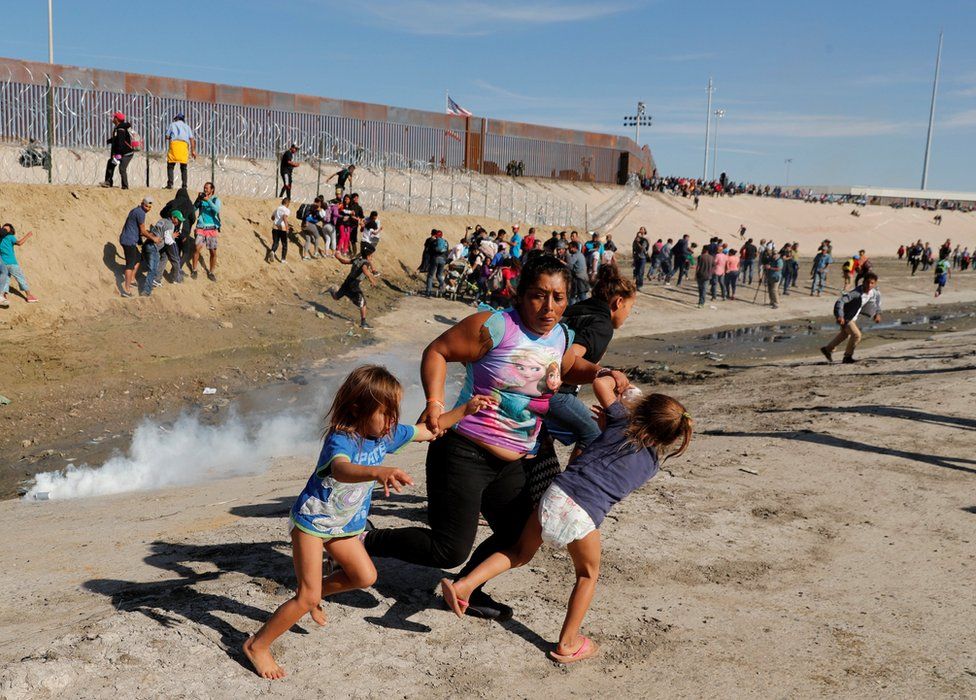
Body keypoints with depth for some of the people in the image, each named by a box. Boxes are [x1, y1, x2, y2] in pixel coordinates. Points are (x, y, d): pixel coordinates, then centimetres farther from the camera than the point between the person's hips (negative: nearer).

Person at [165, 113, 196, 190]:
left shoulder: (172, 125, 19)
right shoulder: (187, 126, 23)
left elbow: (167, 137, 12)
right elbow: (192, 139, 10)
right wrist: (193, 151, 7)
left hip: (174, 143, -2)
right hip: (184, 145, 2)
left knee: (170, 166, 0)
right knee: (183, 167, 6)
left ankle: (170, 183, -14)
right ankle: (184, 185, -3)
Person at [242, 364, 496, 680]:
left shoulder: (385, 433, -9)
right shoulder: (340, 440, -33)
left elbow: (427, 431, 4)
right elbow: (342, 470, -57)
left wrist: (465, 410, -4)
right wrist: (379, 472, -76)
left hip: (344, 525, 8)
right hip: (312, 521, -8)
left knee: (365, 576, 14)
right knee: (307, 599, -7)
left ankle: (316, 591, 38)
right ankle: (257, 645, 11)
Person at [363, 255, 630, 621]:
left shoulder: (562, 336, 6)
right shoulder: (495, 326, -17)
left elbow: (569, 368, 27)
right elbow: (437, 351, -11)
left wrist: (601, 372, 7)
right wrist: (435, 402, -24)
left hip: (511, 464, 8)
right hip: (464, 453, -8)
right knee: (450, 550, -9)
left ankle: (466, 591, 41)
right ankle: (368, 541, 11)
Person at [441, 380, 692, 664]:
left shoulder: (622, 420, 11)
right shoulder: (652, 463, 14)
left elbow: (600, 383, 16)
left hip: (557, 492, 2)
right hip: (584, 515, -2)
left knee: (521, 553, 23)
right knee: (588, 575, 24)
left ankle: (465, 584, 10)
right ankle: (567, 643, 26)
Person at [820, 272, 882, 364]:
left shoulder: (874, 293, -13)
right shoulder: (856, 293, -34)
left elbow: (877, 296, 12)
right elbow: (840, 301, -40)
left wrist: (877, 313, 4)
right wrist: (840, 316, -50)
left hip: (853, 316, 9)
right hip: (845, 316, -9)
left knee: (845, 334, 28)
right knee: (856, 335, -17)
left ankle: (827, 349, 49)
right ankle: (847, 357, 3)